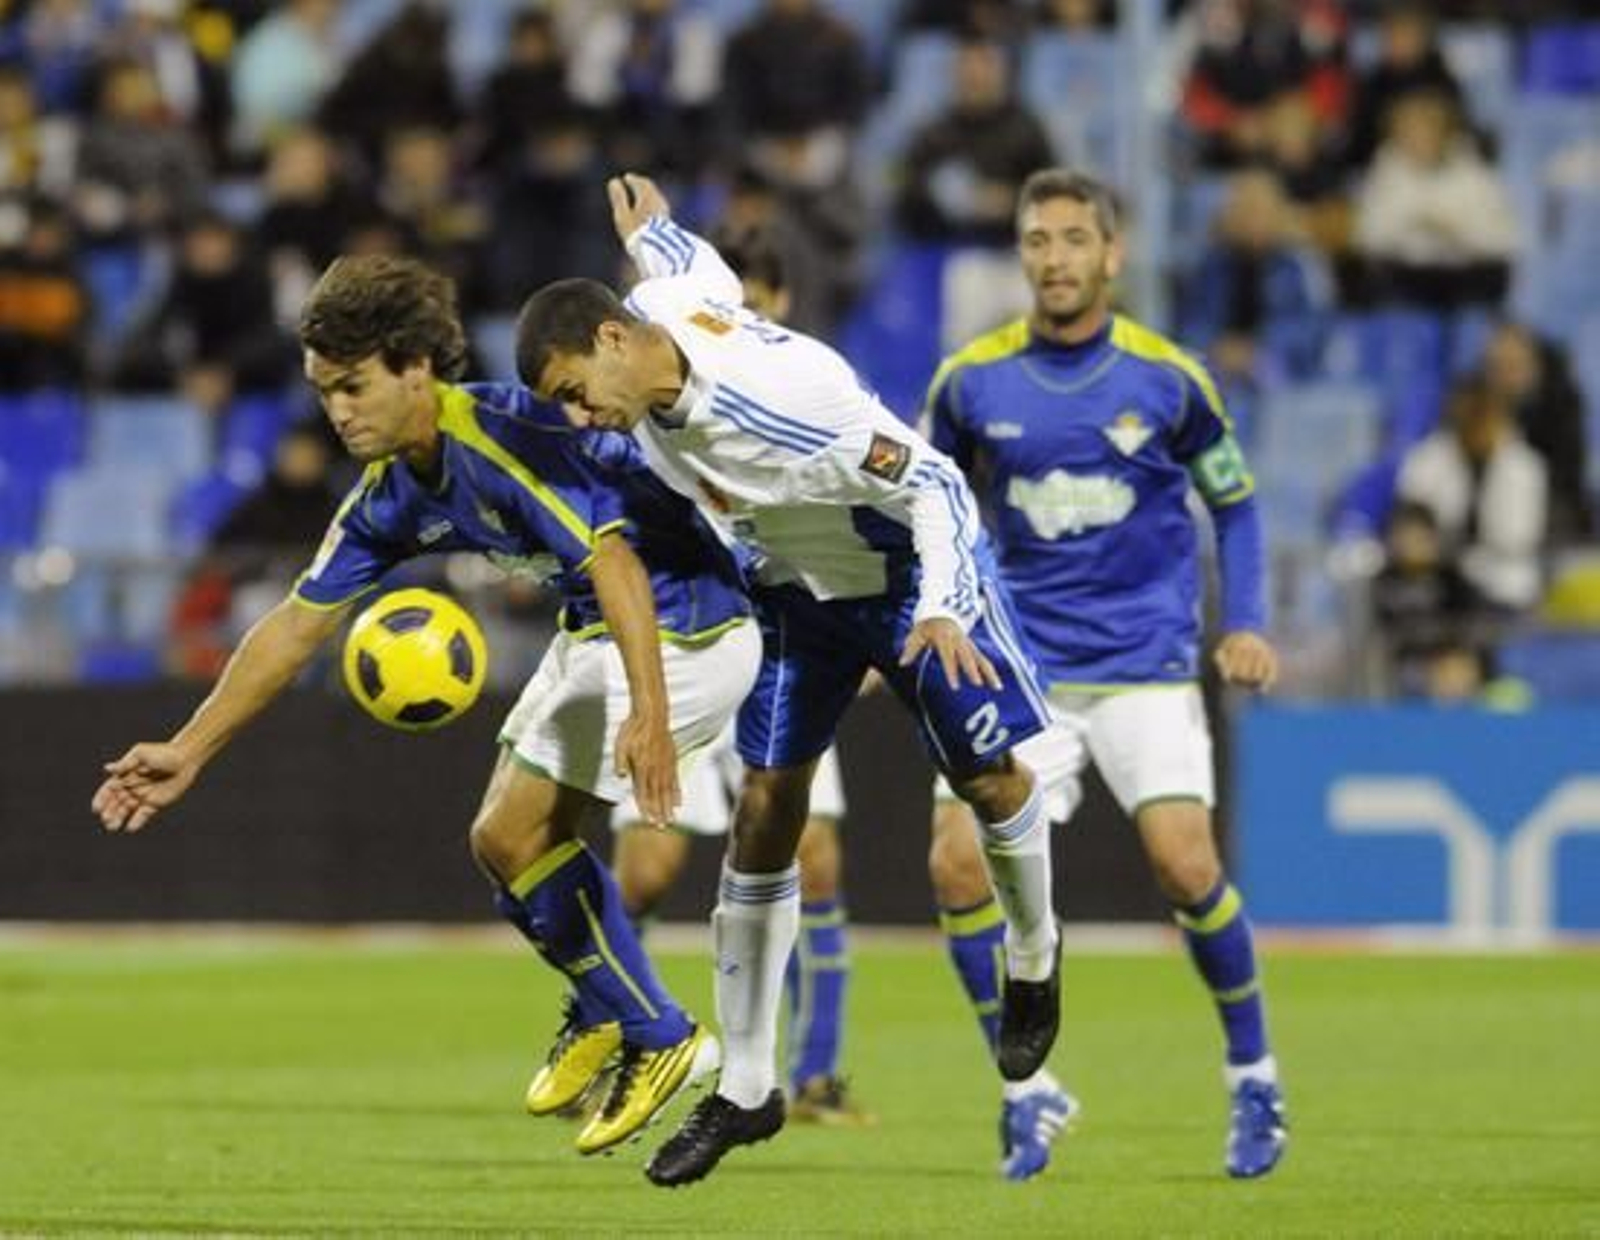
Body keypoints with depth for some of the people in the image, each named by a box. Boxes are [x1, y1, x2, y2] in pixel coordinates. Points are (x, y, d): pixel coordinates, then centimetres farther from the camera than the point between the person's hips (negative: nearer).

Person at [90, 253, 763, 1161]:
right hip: (593, 630, 9)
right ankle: (600, 1012, 33)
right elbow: (298, 625, 8)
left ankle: (657, 1040, 4)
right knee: (510, 838, 14)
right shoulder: (392, 494, 1)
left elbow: (616, 562, -37)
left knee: (517, 836, -9)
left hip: (681, 626, -9)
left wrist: (649, 714, -48)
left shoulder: (506, 436, -26)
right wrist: (189, 752, 7)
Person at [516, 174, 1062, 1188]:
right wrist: (649, 228, 29)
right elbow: (707, 274, 8)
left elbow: (931, 485, -33)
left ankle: (1034, 960, 36)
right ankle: (746, 1090, 1)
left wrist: (939, 609, -44)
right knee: (764, 810, -2)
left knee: (991, 778, 1)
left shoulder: (776, 401, -40)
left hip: (910, 568, -6)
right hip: (799, 585, 6)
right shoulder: (660, 308, -18)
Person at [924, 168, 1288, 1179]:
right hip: (1024, 669, 2)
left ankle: (1254, 1072, 8)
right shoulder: (971, 381, -2)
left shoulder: (1167, 377, -4)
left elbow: (1235, 504, 9)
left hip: (1147, 664, -1)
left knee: (1187, 869, -14)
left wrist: (1245, 625, -2)